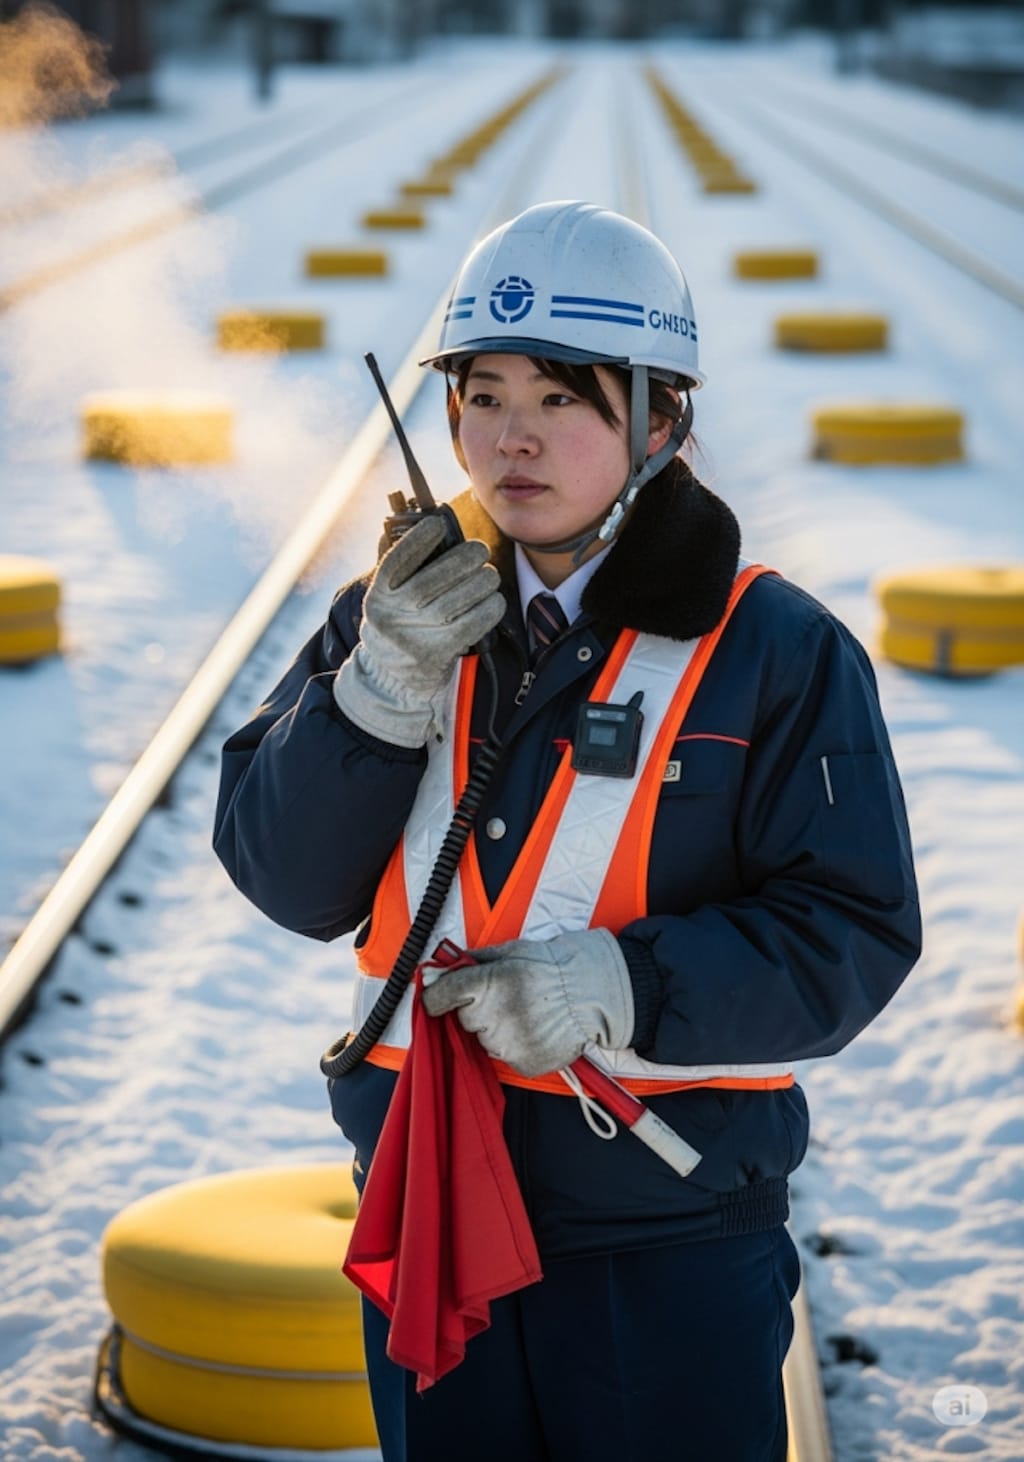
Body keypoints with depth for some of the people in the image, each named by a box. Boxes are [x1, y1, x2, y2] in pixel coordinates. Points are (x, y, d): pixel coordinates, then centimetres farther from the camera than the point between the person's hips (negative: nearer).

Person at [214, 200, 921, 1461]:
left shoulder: (773, 650, -7)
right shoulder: (398, 617, 5)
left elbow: (853, 935, -11)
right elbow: (287, 882, -2)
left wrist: (627, 987, -24)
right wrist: (380, 689, -17)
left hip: (672, 1238, -3)